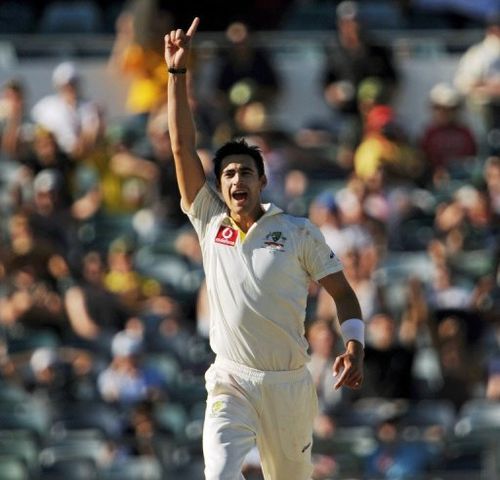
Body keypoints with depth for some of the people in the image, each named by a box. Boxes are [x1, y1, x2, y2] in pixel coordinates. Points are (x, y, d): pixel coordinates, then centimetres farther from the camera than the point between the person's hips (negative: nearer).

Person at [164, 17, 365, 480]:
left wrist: (354, 347, -11)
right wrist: (178, 73, -4)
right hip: (231, 383, -1)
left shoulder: (298, 232, 4)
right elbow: (183, 148, 3)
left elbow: (342, 290, 6)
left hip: (289, 384, 1)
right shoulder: (210, 224, 7)